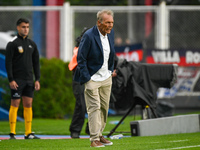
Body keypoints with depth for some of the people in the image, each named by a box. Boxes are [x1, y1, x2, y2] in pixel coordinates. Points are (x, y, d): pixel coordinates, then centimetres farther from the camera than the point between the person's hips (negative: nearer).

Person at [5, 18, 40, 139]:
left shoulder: (32, 44, 14)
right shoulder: (12, 44, -4)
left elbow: (36, 62, 17)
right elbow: (8, 62, -8)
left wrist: (37, 79, 8)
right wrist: (11, 80, -14)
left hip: (29, 80, 5)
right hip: (17, 81, -5)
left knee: (28, 105, 4)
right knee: (15, 104, -5)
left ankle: (28, 133, 6)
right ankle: (12, 133, -3)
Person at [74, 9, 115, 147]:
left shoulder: (110, 33, 2)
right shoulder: (89, 36, -20)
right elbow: (81, 58, -15)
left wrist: (111, 71, 15)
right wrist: (87, 78, -16)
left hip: (106, 78, 7)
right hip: (92, 78, -7)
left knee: (104, 107, 11)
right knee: (94, 108, -9)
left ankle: (99, 135, 22)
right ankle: (94, 140, -8)